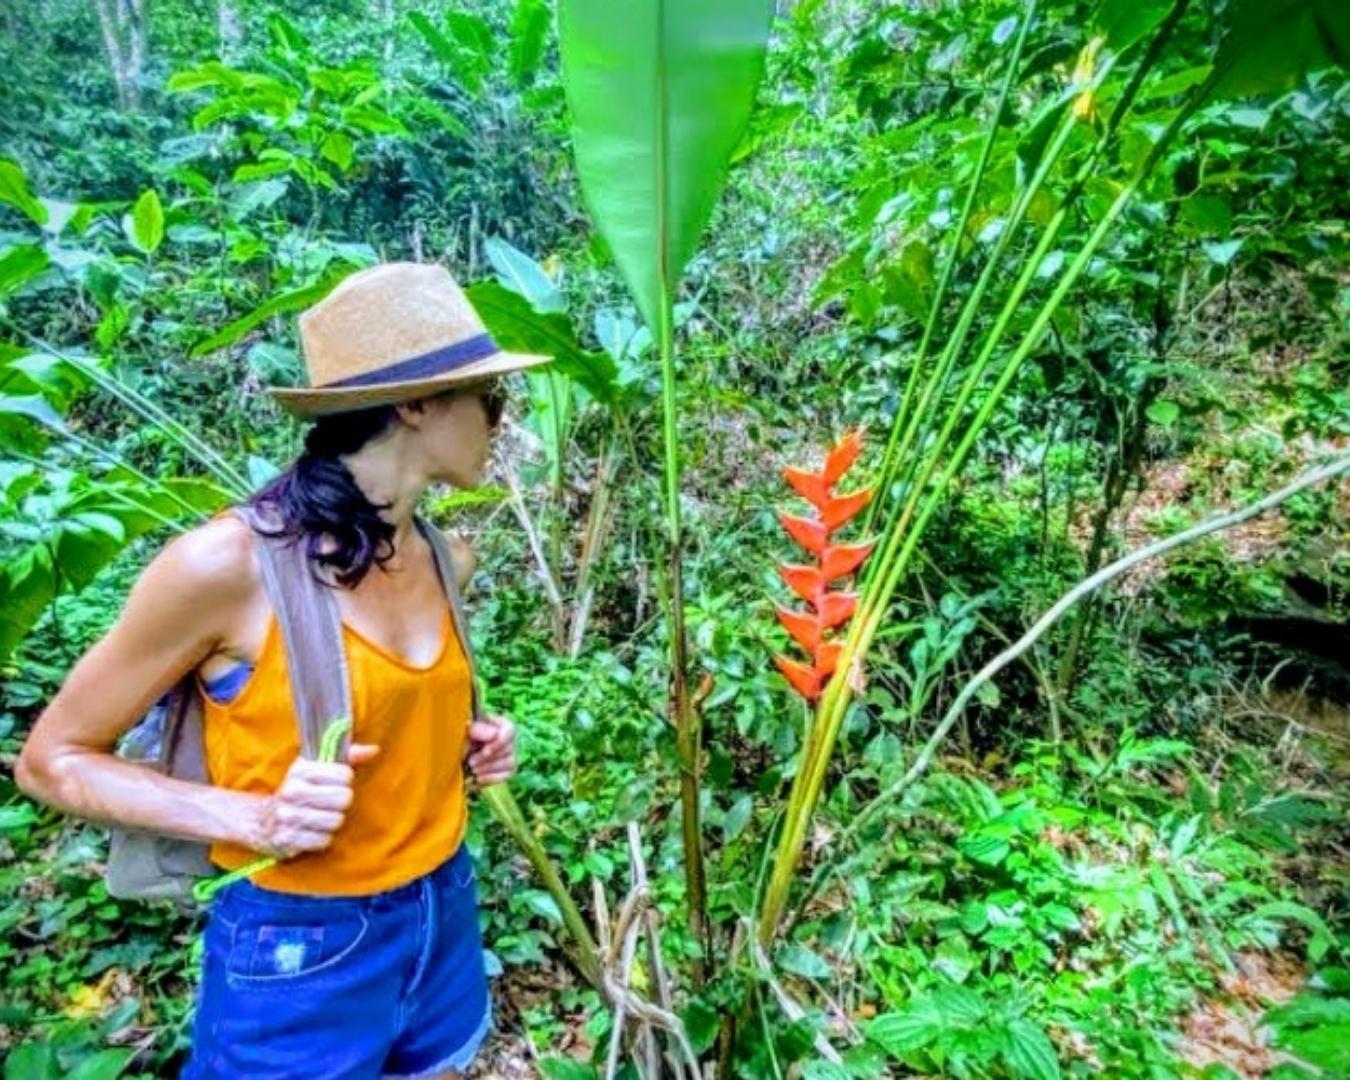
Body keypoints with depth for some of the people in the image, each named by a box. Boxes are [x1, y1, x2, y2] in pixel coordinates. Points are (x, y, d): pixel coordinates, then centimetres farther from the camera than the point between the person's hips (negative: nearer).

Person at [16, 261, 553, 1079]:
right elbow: (52, 758, -10)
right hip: (301, 954, -5)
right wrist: (256, 819, -22)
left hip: (446, 920, 6)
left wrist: (464, 746, -4)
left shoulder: (445, 559, -2)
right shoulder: (228, 562, -22)